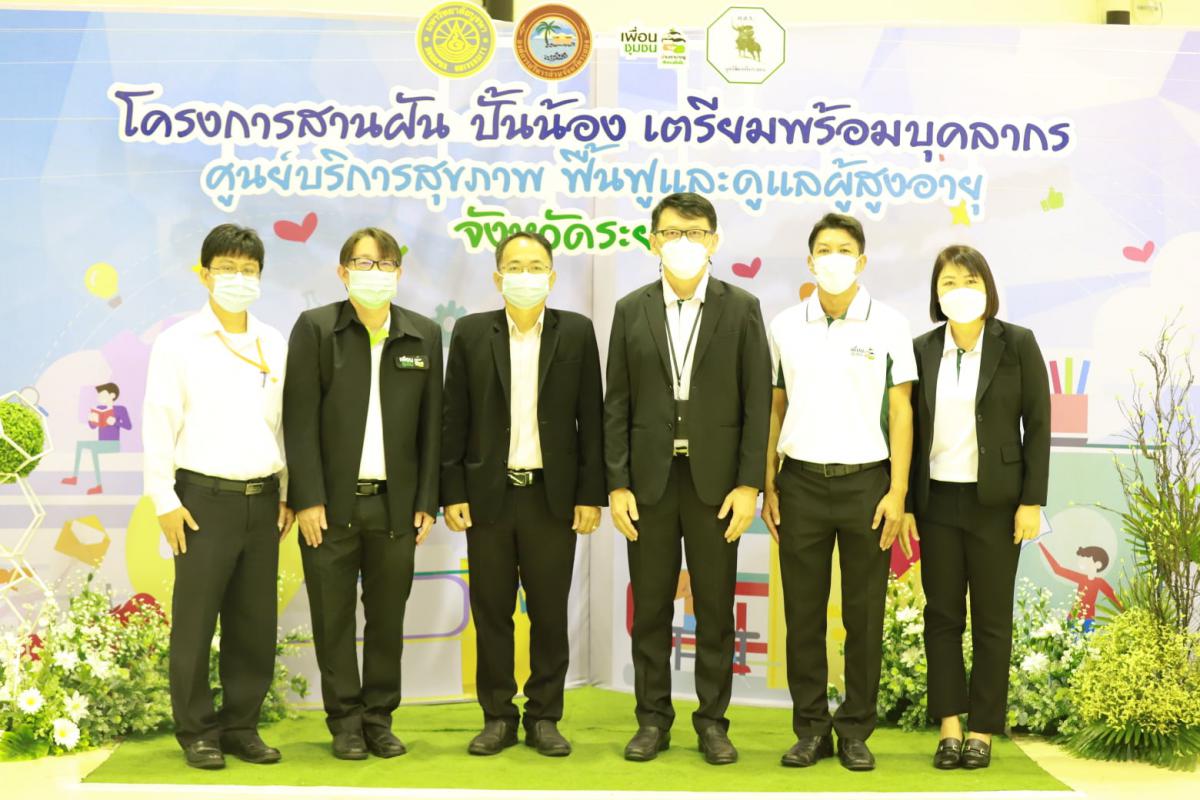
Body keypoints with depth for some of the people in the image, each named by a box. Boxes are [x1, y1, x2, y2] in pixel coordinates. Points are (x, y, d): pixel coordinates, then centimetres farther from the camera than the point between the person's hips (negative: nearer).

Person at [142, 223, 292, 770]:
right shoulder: (178, 343, -2)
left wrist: (288, 494, 10)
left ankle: (241, 725, 18)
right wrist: (164, 499, -9)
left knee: (255, 622, 7)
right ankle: (197, 731, 13)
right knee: (195, 622, 1)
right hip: (204, 498, -4)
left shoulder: (275, 346, 10)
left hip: (262, 500, 4)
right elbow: (159, 424, -4)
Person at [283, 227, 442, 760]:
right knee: (334, 619, 5)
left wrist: (426, 501, 2)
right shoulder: (315, 328, 0)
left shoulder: (425, 336, 7)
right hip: (333, 501, -2)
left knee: (388, 617, 8)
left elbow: (432, 424, 7)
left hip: (395, 504, 2)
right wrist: (308, 499, -10)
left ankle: (380, 720, 20)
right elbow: (300, 418, -5)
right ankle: (345, 722, 16)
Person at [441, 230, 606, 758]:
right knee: (491, 614, 7)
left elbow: (591, 418, 2)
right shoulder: (470, 333, 3)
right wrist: (452, 493, -2)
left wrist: (591, 494, -3)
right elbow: (453, 420, 3)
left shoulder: (577, 332, 3)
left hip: (554, 497, 0)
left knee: (550, 614, 6)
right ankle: (497, 717, 19)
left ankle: (544, 718, 18)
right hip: (488, 496, 1)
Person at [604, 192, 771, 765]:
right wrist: (616, 484, -3)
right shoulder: (631, 310, 6)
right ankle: (653, 720, 18)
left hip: (715, 479, -1)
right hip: (649, 479, 1)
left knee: (715, 607, 6)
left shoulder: (741, 308, 2)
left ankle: (712, 721, 17)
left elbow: (758, 401, -1)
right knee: (650, 608, 7)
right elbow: (616, 405, 4)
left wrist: (748, 484, -8)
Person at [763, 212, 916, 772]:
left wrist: (897, 492, -6)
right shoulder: (785, 327, 6)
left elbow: (901, 412, 0)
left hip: (865, 480, -1)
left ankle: (856, 731, 15)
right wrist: (768, 486, 5)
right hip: (801, 481, 2)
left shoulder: (888, 326, 1)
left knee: (864, 614, 4)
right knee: (802, 611, 4)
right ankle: (811, 728, 15)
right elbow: (774, 409, 10)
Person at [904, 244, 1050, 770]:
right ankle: (949, 725, 14)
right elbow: (910, 429, 6)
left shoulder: (1017, 344, -2)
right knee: (942, 614, 5)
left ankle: (983, 730, 14)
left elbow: (1038, 425, -3)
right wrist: (904, 502, 2)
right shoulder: (922, 350, 4)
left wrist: (1032, 501, -8)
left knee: (991, 619, 5)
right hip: (937, 501, 2)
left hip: (995, 501, -2)